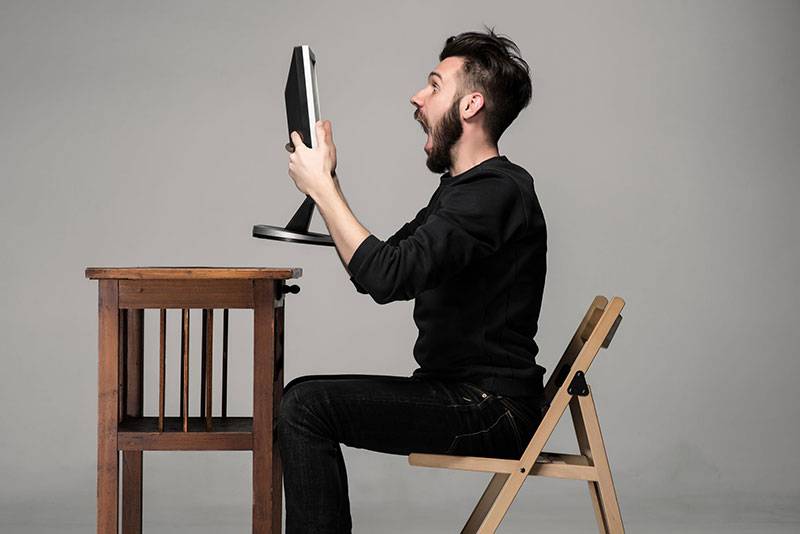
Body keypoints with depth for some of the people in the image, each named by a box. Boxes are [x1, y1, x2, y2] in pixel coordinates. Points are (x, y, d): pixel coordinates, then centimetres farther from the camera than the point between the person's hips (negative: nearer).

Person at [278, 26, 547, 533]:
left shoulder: (496, 192, -17)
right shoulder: (462, 187, 17)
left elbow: (387, 277, -26)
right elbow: (384, 265, 19)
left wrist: (321, 185, -16)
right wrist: (328, 183, 10)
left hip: (489, 412, -11)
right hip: (459, 394, 11)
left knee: (306, 406, -19)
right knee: (302, 397, 12)